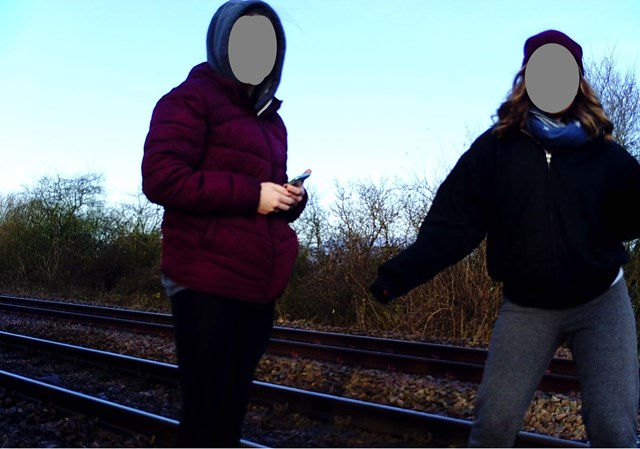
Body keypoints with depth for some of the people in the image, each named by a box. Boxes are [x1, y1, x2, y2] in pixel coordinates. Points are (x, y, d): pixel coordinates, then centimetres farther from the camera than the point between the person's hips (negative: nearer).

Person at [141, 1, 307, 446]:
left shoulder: (272, 120, 21)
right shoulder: (192, 98, -2)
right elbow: (161, 177, -15)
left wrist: (292, 197, 3)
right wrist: (251, 194, -17)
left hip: (259, 288, 8)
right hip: (208, 286, -7)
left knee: (232, 408, 13)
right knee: (205, 411, -3)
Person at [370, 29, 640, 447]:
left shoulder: (603, 152, -1)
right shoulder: (496, 147, -5)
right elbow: (452, 222, -10)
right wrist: (400, 272, -22)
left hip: (601, 301, 1)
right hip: (526, 306, 0)